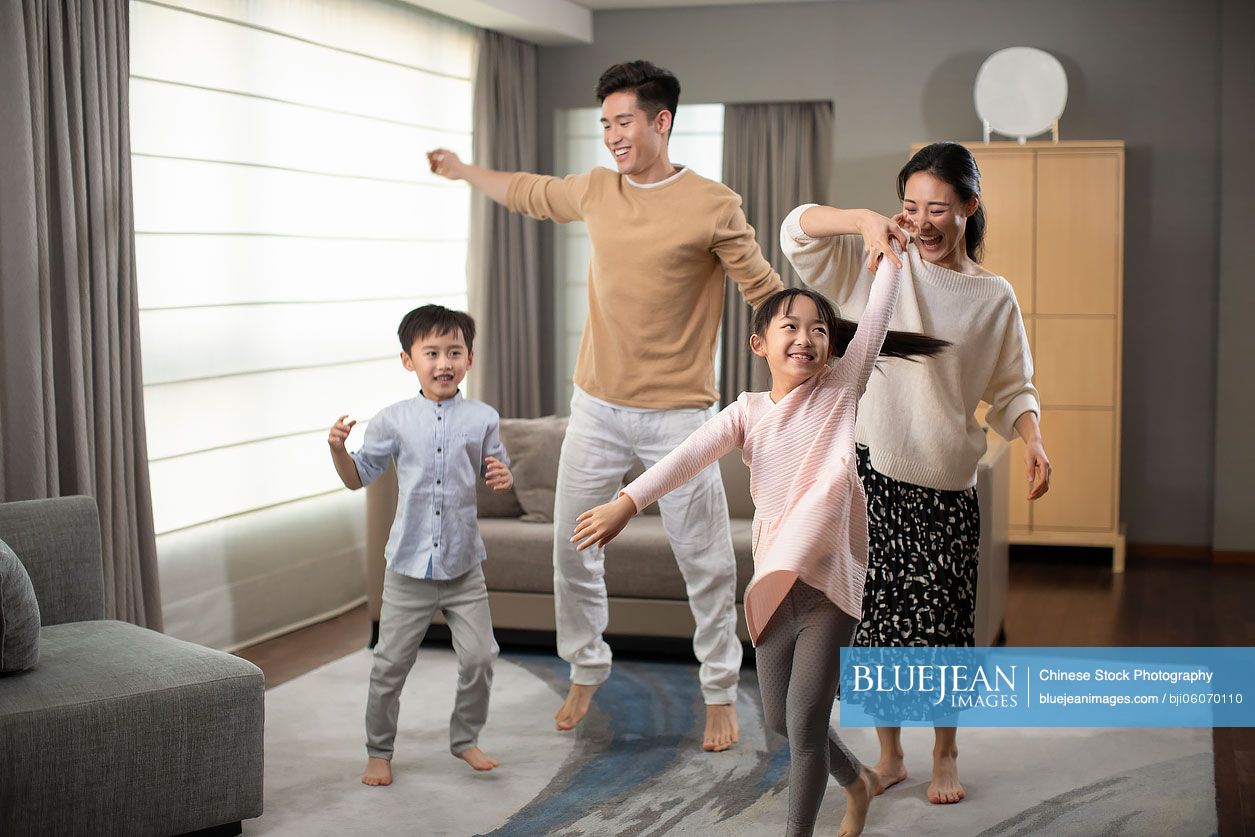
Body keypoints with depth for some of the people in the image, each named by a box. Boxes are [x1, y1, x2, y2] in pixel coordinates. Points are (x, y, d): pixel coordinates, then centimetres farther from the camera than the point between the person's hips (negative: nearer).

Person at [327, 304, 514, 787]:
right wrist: (339, 448, -13)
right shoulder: (393, 421, -2)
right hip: (409, 566, -1)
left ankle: (465, 738, 25)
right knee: (390, 664, 4)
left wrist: (504, 477, -11)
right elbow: (358, 478, 5)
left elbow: (494, 473, 12)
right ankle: (378, 751, 21)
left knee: (480, 656, 3)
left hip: (464, 565, 1)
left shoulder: (482, 418, 1)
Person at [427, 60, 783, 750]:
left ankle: (721, 695, 17)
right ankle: (585, 672, 30)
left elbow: (766, 292, -6)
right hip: (597, 407, 5)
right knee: (573, 549, 11)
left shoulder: (713, 207, -9)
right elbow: (532, 194, 25)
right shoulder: (596, 190, 6)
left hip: (677, 414, -5)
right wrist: (464, 171, 35)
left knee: (705, 563, 1)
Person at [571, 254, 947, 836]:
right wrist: (626, 503, -21)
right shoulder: (748, 411, 4)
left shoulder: (840, 390, 1)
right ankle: (857, 780, 43)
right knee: (780, 719, 17)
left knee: (805, 721, -6)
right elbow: (691, 455, -11)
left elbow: (877, 318, -4)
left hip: (830, 579, -4)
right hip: (774, 582, 4)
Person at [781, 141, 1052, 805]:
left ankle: (945, 757, 24)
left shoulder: (994, 297, 6)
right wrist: (868, 221, -25)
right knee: (876, 615, 7)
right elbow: (796, 231, -9)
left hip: (944, 484, 0)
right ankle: (889, 755, 24)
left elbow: (1011, 389, 11)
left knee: (943, 623, 4)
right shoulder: (875, 265, 3)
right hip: (869, 472, 0)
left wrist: (1033, 441, -9)